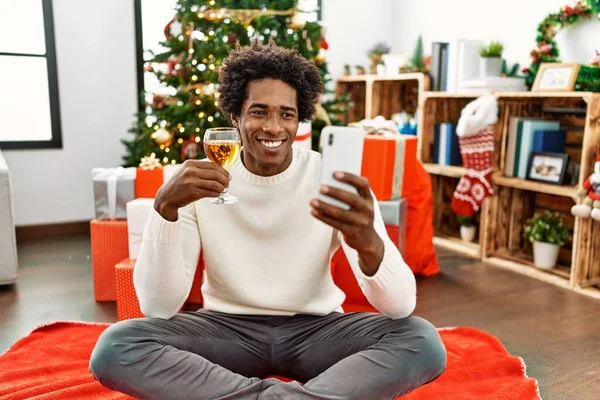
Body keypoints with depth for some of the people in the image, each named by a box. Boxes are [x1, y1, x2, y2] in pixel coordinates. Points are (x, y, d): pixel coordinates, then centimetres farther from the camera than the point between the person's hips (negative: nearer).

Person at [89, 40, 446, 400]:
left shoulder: (330, 177, -12)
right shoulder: (201, 183, -8)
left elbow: (401, 306, -21)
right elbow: (159, 307, -15)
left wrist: (369, 243, -45)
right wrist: (165, 206, -30)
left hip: (315, 329, 0)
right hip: (228, 329, 1)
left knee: (423, 341, -25)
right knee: (115, 347, -24)